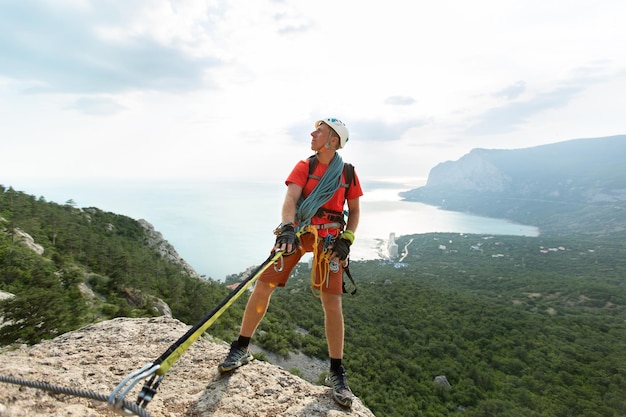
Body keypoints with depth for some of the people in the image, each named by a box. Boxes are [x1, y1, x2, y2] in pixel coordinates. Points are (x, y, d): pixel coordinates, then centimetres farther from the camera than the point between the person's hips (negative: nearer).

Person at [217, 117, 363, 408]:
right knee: (263, 285, -4)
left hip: (328, 238, -1)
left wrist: (346, 239, -4)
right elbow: (291, 198, -12)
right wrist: (287, 228, -31)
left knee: (332, 302, -5)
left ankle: (336, 373, 13)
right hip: (297, 231, 1)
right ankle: (241, 350, 17)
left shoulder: (347, 173, 3)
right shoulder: (304, 166, 3)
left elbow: (354, 211, 11)